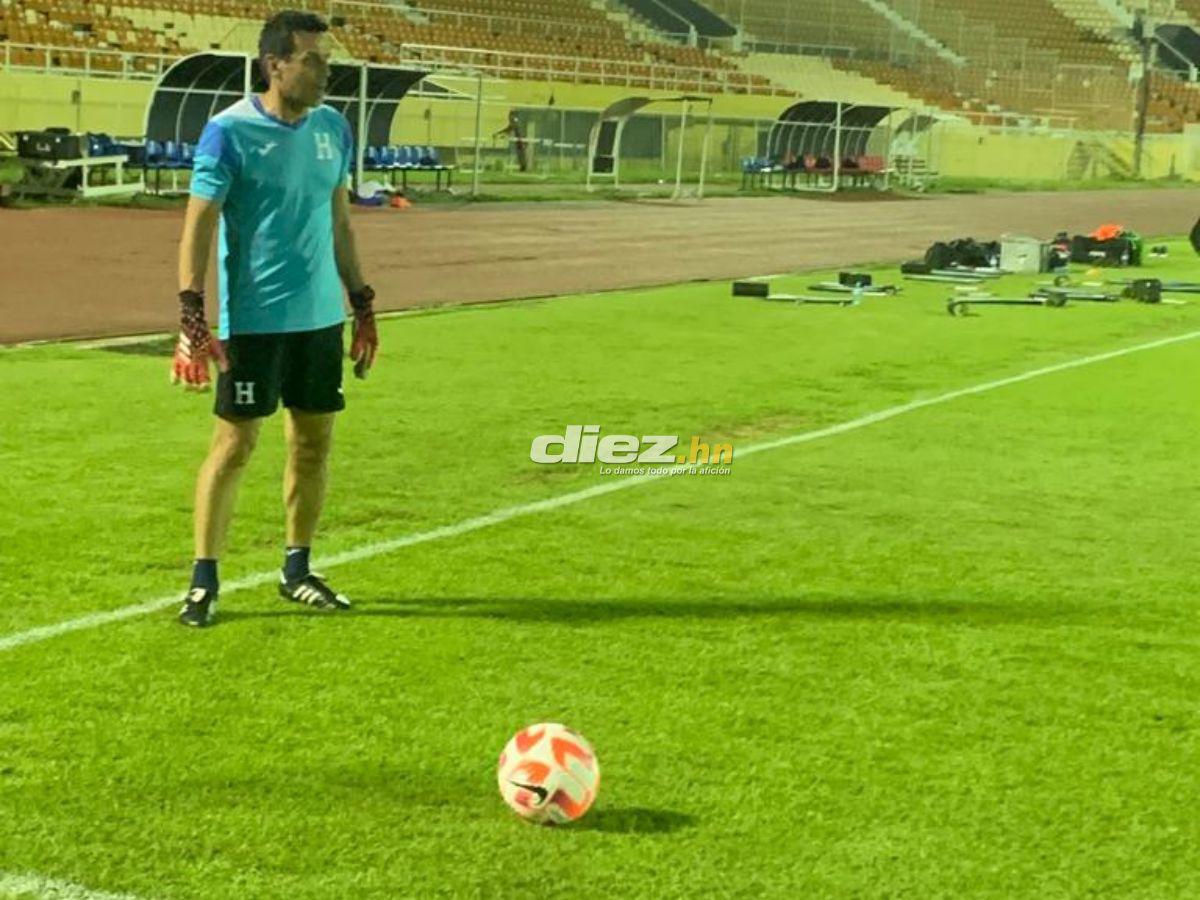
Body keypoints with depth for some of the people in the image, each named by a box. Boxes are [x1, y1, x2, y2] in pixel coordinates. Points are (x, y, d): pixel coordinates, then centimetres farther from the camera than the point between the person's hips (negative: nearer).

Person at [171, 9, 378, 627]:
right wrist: (191, 319, -18)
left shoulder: (333, 128, 7)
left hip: (321, 316, 6)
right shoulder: (229, 131, -11)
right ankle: (204, 581, 7)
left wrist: (362, 304, 16)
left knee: (313, 442, 9)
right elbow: (198, 226, -11)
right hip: (253, 318, -6)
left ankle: (297, 571, 22)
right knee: (234, 444, -3)